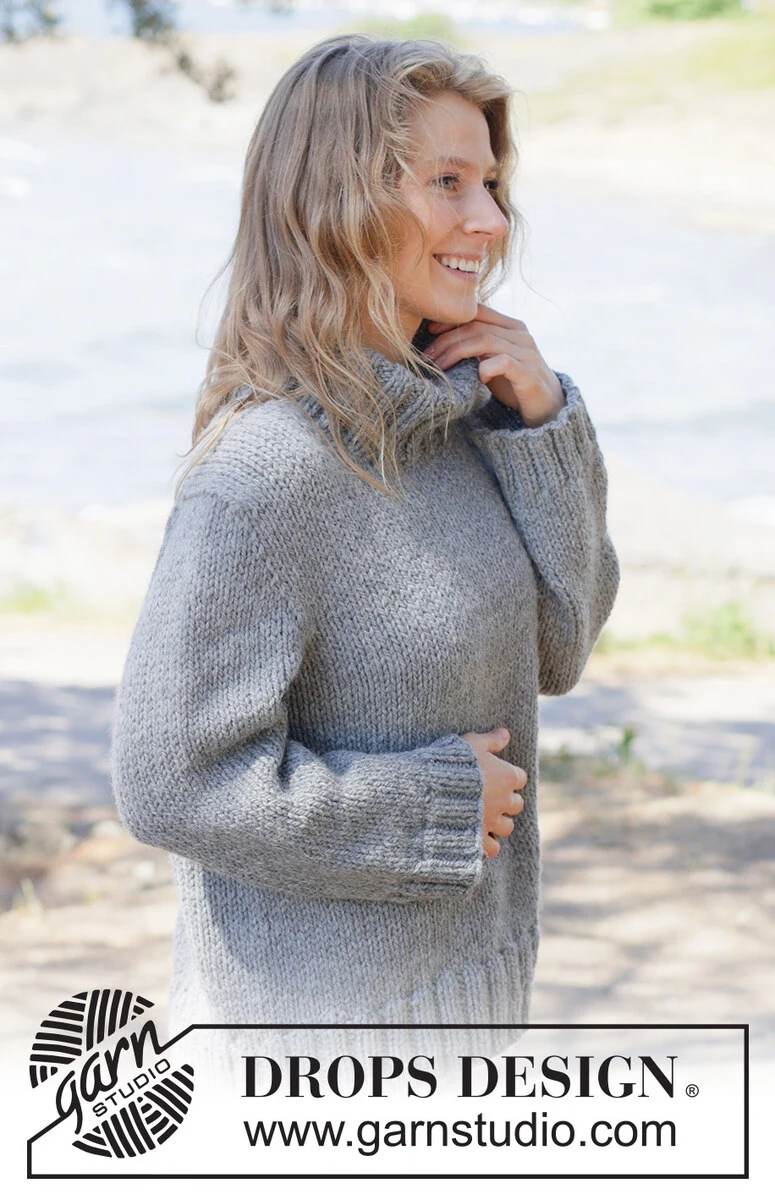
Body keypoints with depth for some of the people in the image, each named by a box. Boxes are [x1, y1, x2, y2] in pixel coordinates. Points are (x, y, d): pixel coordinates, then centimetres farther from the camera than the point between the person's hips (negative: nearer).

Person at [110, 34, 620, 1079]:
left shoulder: (458, 408, 0)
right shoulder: (265, 474, -23)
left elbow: (557, 648, 5)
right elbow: (171, 776, -24)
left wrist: (542, 422, -8)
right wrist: (438, 807, -17)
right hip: (320, 1011, -8)